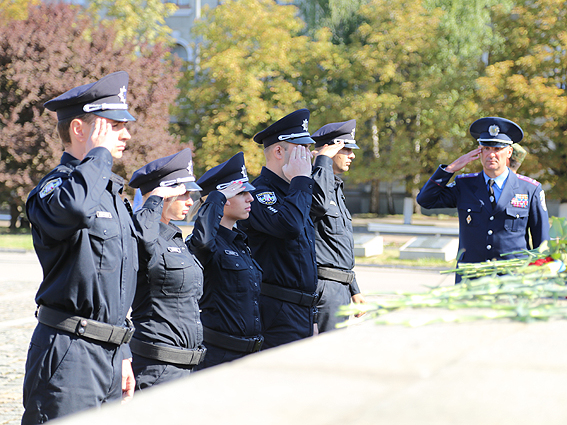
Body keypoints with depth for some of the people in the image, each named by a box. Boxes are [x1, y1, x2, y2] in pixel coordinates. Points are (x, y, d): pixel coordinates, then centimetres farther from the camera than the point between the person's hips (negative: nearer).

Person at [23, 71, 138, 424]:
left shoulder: (114, 195, 19)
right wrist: (99, 152, -19)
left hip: (109, 353, 8)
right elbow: (76, 208, -37)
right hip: (68, 354, -8)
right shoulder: (55, 186, -9)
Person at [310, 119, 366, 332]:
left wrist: (354, 290, 25)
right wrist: (323, 160, -22)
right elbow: (320, 203, -37)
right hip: (325, 288, -10)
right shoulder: (313, 183, -10)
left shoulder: (336, 187, 22)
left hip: (341, 286, 10)